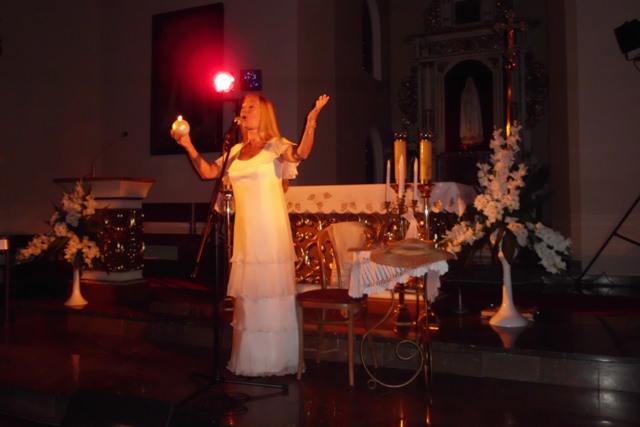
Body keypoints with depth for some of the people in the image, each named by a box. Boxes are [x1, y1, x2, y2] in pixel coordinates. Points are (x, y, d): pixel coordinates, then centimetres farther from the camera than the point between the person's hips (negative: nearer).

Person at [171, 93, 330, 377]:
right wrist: (188, 145, 6)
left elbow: (301, 154, -22)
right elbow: (207, 172, 13)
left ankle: (276, 361, 11)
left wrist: (311, 120, -34)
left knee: (272, 296, -1)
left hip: (270, 233, -6)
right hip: (245, 234, 6)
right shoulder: (236, 151, 15)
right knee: (247, 298, 11)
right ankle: (249, 361, 23)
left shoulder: (275, 145, -2)